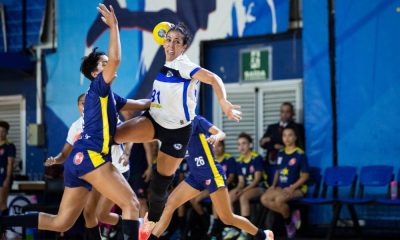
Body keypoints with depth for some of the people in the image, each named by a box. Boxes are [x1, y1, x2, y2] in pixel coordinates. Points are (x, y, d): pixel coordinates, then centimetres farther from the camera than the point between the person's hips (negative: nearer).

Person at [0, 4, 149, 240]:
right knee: (131, 203, -11)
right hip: (90, 156, -10)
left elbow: (138, 104, 40)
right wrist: (114, 26, -15)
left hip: (79, 158, 10)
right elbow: (116, 59, -17)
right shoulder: (99, 86, 1)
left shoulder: (109, 96, 26)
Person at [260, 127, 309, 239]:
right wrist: (274, 185, 3)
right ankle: (292, 216, -11)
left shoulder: (300, 154, -7)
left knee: (279, 199, -36)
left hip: (297, 188, -6)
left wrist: (292, 188, -19)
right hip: (281, 187, 6)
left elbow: (305, 176, -7)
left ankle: (288, 221, -6)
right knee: (264, 199, -22)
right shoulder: (280, 153, 12)